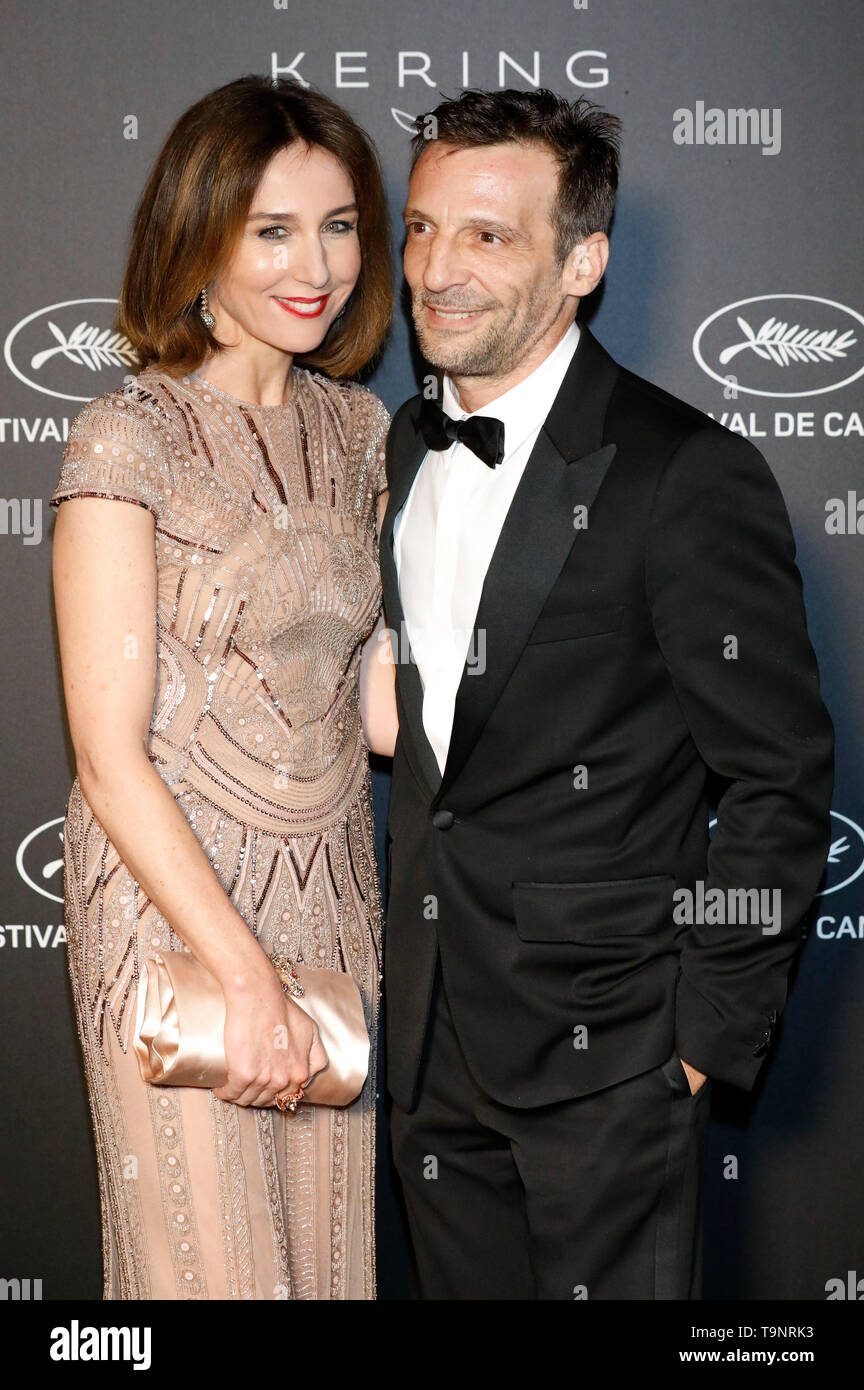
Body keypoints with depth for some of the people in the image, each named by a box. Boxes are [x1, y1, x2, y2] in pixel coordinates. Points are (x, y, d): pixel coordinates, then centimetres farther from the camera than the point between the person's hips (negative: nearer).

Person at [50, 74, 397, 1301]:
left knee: (330, 1246, 16)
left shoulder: (356, 429, 6)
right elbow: (111, 760, -16)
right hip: (177, 907, -5)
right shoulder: (130, 441, -14)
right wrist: (245, 972, -17)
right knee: (211, 1255, 8)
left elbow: (378, 704, 5)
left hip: (335, 898, 6)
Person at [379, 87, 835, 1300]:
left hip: (605, 1040, -6)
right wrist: (404, 948, 13)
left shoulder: (690, 477, -17)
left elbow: (782, 780, -13)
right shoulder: (402, 449, 6)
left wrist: (713, 1031, -11)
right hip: (432, 1030, 7)